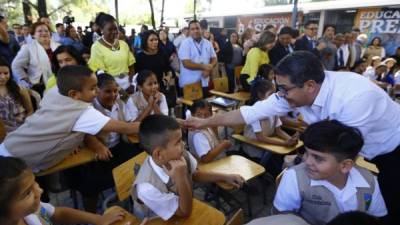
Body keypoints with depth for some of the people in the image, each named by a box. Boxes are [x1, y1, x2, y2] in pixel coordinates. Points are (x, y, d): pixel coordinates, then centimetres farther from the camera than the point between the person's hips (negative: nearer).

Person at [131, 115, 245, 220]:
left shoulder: (180, 155, -20)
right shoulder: (147, 187, -34)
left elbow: (195, 174, 3)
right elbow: (185, 212, -23)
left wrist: (225, 177, -1)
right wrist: (181, 177, -37)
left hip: (179, 211, 5)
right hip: (158, 221, -4)